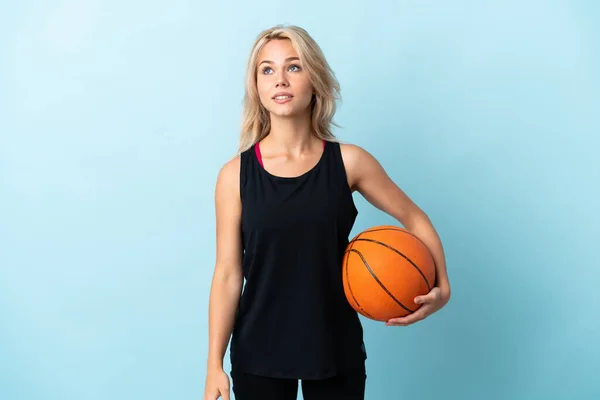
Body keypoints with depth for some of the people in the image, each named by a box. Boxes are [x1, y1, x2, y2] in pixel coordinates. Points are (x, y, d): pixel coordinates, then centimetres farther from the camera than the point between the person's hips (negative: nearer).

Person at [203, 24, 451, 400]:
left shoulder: (349, 162, -6)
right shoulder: (236, 174, -7)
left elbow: (413, 217, 6)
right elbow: (228, 273, -5)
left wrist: (441, 285, -8)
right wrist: (214, 363, -6)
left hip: (337, 349, 1)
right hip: (258, 354, 0)